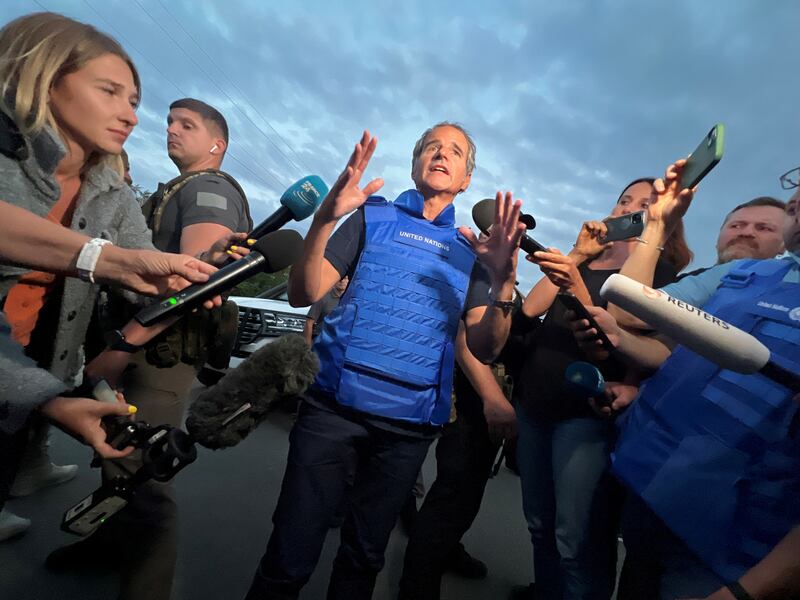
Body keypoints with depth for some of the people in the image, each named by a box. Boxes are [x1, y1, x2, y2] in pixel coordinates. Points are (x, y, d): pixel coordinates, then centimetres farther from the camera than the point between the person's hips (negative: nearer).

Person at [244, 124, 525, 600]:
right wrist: (325, 218, -21)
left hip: (410, 424, 2)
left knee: (365, 556, 19)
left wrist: (504, 281, -17)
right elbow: (305, 295, -6)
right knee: (291, 556, 5)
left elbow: (484, 349, -1)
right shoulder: (371, 216, 4)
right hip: (335, 405, -2)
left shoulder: (471, 251, 8)